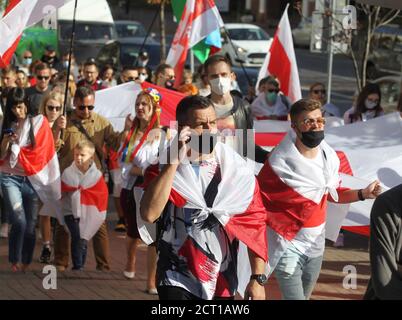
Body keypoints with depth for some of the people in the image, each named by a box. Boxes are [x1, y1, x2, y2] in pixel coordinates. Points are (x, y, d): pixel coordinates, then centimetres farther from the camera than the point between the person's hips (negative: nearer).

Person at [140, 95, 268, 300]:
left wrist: (258, 278, -4)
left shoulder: (235, 168, -1)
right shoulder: (164, 166, -7)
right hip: (178, 282, -3)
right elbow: (149, 214, -24)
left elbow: (255, 223, 1)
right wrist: (174, 163, -23)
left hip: (223, 283, 3)